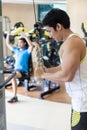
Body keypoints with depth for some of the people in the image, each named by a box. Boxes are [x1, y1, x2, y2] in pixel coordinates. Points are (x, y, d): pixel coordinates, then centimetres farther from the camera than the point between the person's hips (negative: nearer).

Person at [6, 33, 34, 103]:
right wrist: (8, 35, 17)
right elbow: (8, 44, 26)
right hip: (15, 69, 8)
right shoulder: (16, 49, 16)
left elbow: (31, 46, -25)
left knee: (13, 77, -37)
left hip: (23, 70, -8)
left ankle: (15, 97, -33)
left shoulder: (27, 51, -3)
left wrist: (25, 37, -24)